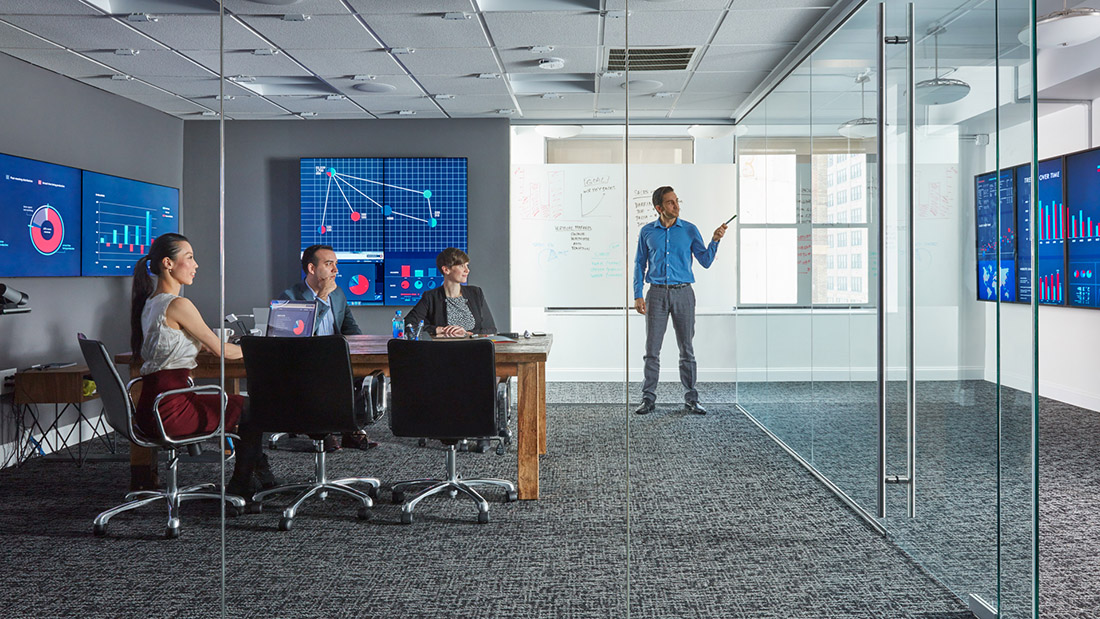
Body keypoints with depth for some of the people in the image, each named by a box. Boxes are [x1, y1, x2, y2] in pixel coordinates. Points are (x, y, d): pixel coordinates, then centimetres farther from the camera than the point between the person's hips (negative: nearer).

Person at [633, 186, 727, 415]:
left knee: (687, 349, 3)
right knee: (652, 349, 1)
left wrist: (715, 240, -12)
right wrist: (638, 295, 1)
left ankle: (691, 399, 11)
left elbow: (705, 261, 4)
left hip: (683, 293, 0)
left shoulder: (689, 230, 5)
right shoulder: (647, 232, 6)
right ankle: (648, 398, 9)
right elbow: (640, 264, 10)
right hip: (657, 293, 0)